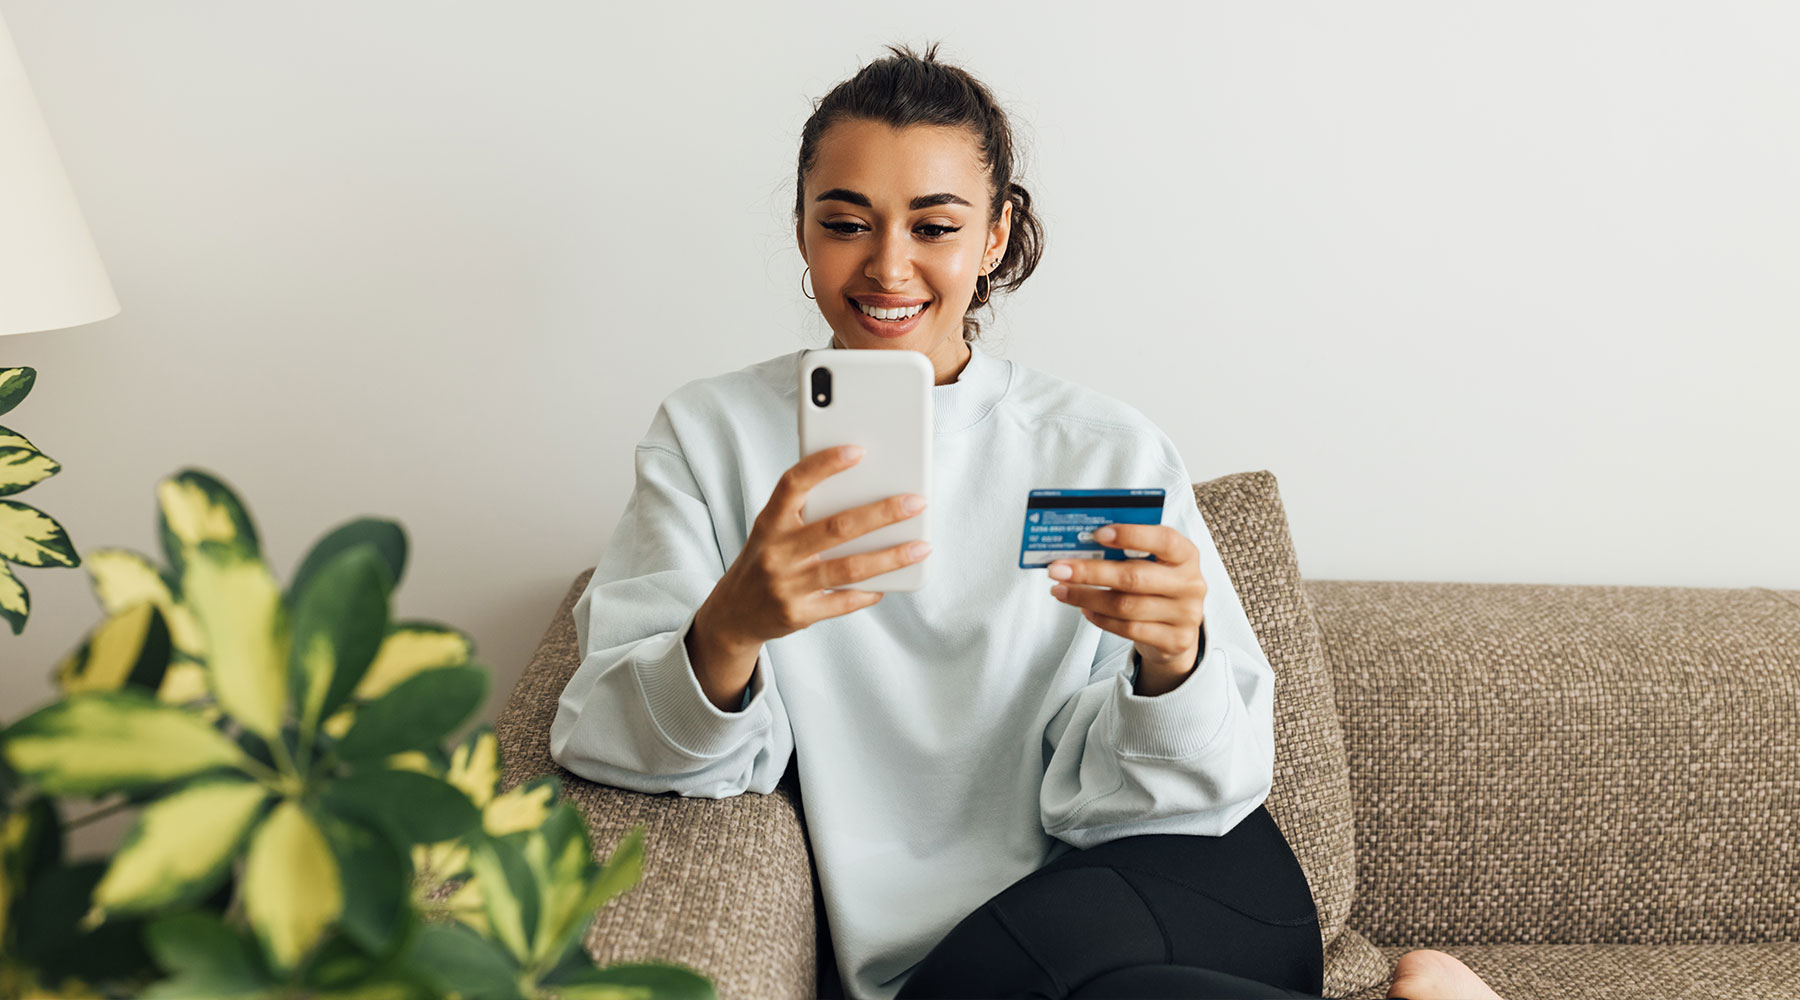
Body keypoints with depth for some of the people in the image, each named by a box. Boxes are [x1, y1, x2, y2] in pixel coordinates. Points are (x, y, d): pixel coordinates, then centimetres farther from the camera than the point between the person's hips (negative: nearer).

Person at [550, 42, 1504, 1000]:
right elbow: (602, 736, -9)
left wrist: (1172, 660, -25)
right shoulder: (709, 436, 1)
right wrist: (727, 631, -30)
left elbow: (1209, 784, -3)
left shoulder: (1111, 453, 0)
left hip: (1191, 914, 0)